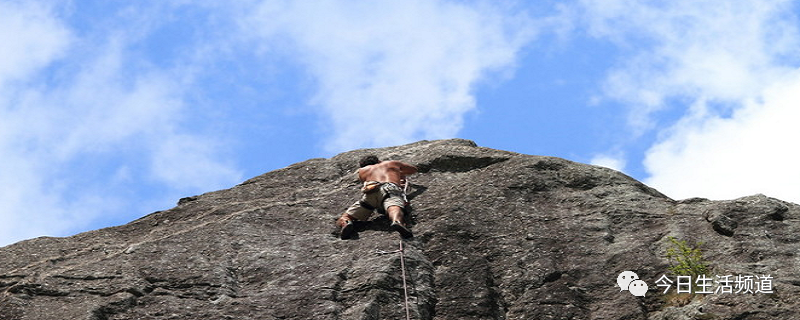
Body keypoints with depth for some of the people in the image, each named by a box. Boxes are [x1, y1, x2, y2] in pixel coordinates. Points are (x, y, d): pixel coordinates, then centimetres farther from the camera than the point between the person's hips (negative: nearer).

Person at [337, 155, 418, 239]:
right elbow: (414, 169, 53)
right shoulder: (393, 163, 39)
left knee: (342, 220, 1)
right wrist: (400, 174, 71)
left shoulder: (362, 170, 38)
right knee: (394, 208, -32)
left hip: (369, 192, 1)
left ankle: (346, 223, -36)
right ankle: (397, 222, -68)